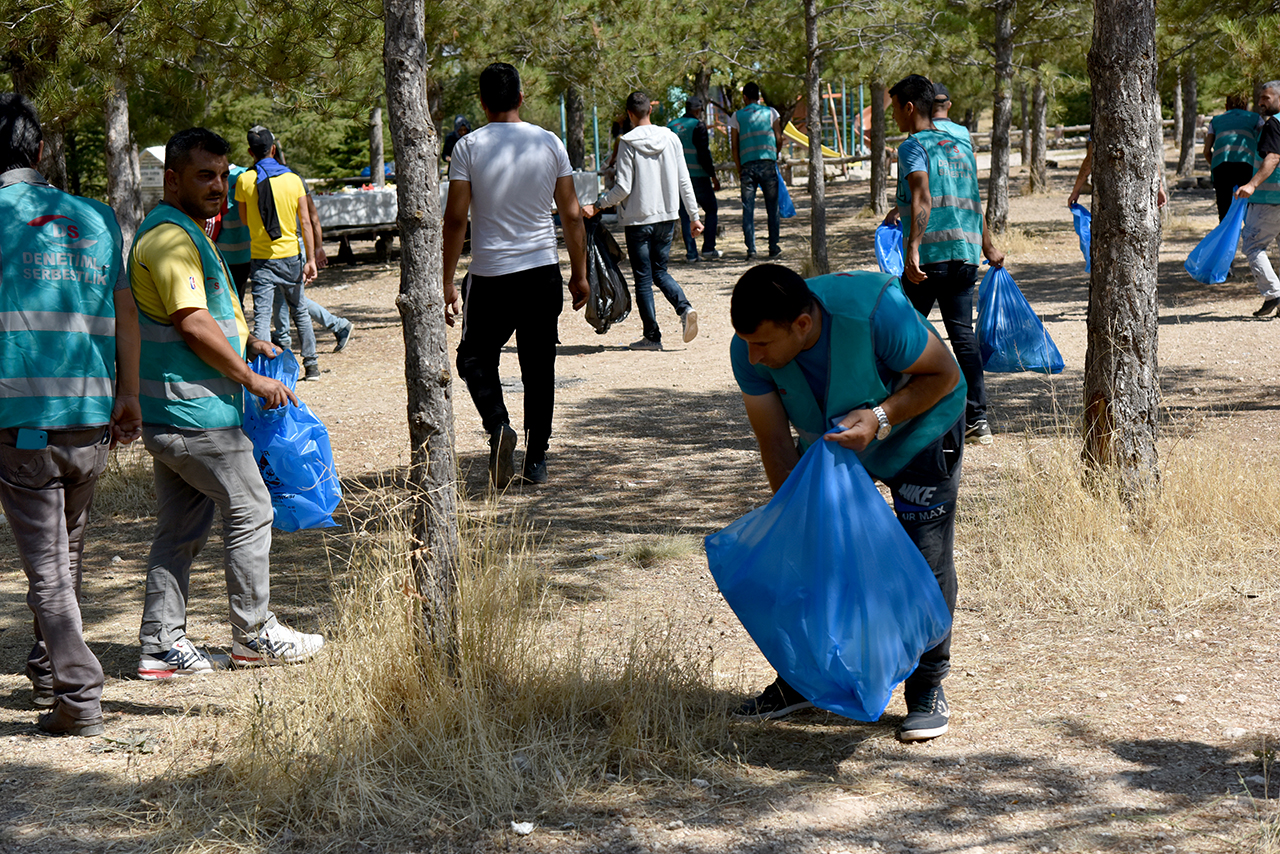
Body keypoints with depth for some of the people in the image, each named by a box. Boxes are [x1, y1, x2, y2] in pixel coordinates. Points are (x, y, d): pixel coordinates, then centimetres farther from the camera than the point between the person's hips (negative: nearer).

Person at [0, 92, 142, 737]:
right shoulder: (94, 217, 10)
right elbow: (123, 314, 12)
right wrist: (128, 395, 20)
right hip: (91, 415, 4)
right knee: (67, 552, 20)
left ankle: (79, 697, -6)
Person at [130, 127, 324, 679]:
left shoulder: (185, 231, 18)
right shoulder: (172, 238, -17)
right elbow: (193, 325, -22)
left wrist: (247, 341, 20)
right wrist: (252, 380, -15)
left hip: (170, 414, 10)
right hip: (196, 412, -10)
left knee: (180, 529, 12)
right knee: (250, 512, 1)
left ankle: (162, 645, 14)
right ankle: (254, 634, 11)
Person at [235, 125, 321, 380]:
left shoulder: (245, 181, -6)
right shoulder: (293, 179, -2)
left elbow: (244, 219, 7)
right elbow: (305, 222, -3)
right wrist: (311, 260, -2)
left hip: (261, 258, -2)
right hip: (290, 254, 2)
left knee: (262, 316, -3)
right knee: (300, 311, 16)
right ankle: (311, 365, 22)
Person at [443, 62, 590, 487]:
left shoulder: (469, 146, -6)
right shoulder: (550, 143, 1)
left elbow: (455, 219, -8)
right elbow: (572, 216, 3)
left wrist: (447, 282, -2)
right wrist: (579, 273, 13)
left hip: (490, 275, -2)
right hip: (544, 272, 2)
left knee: (475, 357, 13)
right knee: (538, 365, 11)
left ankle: (498, 425, -13)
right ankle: (537, 460, 13)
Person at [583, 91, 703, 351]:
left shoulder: (628, 143, -11)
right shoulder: (671, 138, 2)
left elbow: (623, 188, -12)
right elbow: (684, 181, 5)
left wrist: (597, 206, 0)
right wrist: (694, 215, 11)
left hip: (639, 218, -4)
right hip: (667, 216, 4)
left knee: (643, 278, 4)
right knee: (660, 271, 17)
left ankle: (652, 336, 5)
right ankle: (685, 308, -8)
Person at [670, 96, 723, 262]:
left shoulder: (671, 127, 9)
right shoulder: (698, 126, -10)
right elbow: (703, 154, -15)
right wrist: (713, 175, -9)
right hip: (697, 176, -5)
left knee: (685, 215, 9)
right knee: (711, 210, 9)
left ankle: (691, 252, 5)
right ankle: (708, 249, 3)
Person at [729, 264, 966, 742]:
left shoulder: (876, 312, -40)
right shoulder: (749, 350, -26)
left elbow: (944, 374, -25)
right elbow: (775, 443, -16)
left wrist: (880, 417, -39)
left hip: (916, 428, -4)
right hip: (830, 440, 4)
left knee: (926, 559, -8)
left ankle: (928, 689, 6)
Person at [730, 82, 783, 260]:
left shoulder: (736, 116, 9)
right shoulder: (771, 112, 9)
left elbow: (734, 145, 6)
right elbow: (779, 140, 4)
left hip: (747, 165, 0)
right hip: (768, 164, 0)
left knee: (748, 209, 1)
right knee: (772, 207, 6)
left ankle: (751, 250, -5)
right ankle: (773, 248, 6)